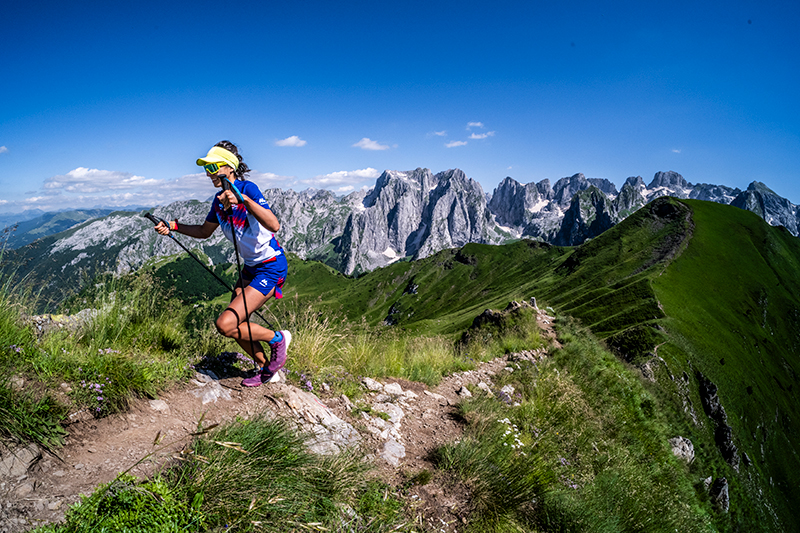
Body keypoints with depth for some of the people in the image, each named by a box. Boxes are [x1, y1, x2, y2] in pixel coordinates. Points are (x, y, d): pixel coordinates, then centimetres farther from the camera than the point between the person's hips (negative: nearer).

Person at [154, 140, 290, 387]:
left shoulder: (247, 188, -19)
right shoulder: (220, 198, 6)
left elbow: (274, 225, -35)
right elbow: (204, 231, 20)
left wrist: (244, 199, -45)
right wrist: (174, 226, 8)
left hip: (271, 267, -9)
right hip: (251, 266, 9)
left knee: (225, 324, -16)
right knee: (235, 325, 13)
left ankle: (277, 339, 7)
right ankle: (268, 369, 33)